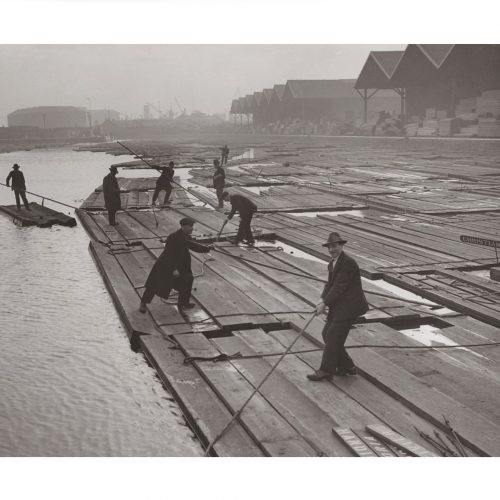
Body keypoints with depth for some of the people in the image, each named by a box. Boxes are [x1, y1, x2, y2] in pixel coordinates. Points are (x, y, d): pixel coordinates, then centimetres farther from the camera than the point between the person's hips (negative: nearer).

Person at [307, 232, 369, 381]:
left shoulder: (348, 263, -19)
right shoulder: (333, 263, 12)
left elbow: (339, 286, -22)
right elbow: (330, 283, 10)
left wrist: (325, 304, -20)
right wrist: (323, 299, -7)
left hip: (349, 306, -10)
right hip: (339, 306, 10)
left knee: (333, 336, -7)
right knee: (327, 334, 10)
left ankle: (326, 370, 5)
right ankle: (346, 366, 20)